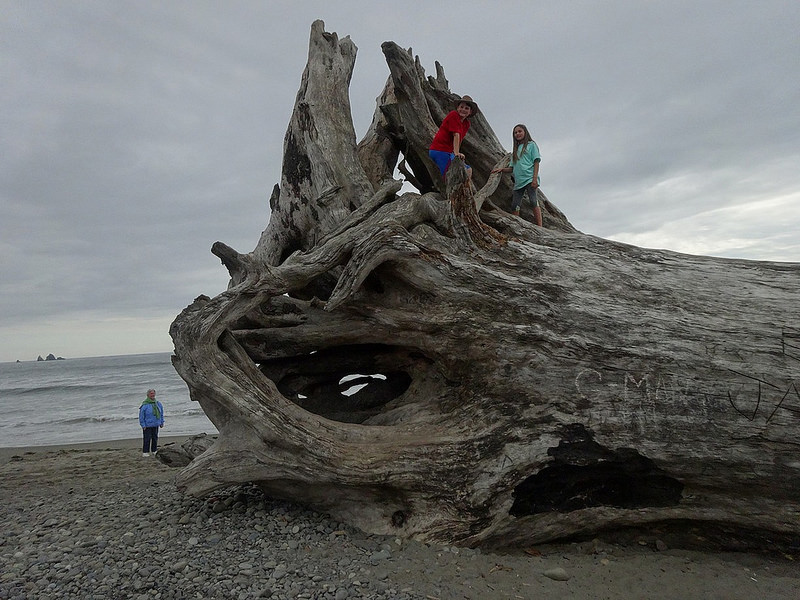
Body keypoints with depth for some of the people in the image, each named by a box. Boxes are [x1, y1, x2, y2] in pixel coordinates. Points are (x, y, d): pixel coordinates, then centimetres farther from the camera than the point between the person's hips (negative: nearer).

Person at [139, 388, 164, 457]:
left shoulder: (158, 403, 6)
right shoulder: (145, 405, -13)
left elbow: (161, 413, 16)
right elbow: (141, 416, -11)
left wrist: (161, 422, 16)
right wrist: (143, 425, -12)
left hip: (155, 425, 6)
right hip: (147, 425, -6)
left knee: (155, 438, 10)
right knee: (147, 439, -3)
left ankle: (154, 451, 22)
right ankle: (145, 452, 7)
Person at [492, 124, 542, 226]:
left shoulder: (531, 145, 10)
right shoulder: (515, 150, 25)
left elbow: (536, 162, 0)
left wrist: (535, 179, -13)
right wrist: (501, 169, 2)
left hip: (529, 179, -6)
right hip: (518, 181, 6)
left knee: (534, 202, -17)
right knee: (514, 207, -2)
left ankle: (539, 228, -21)